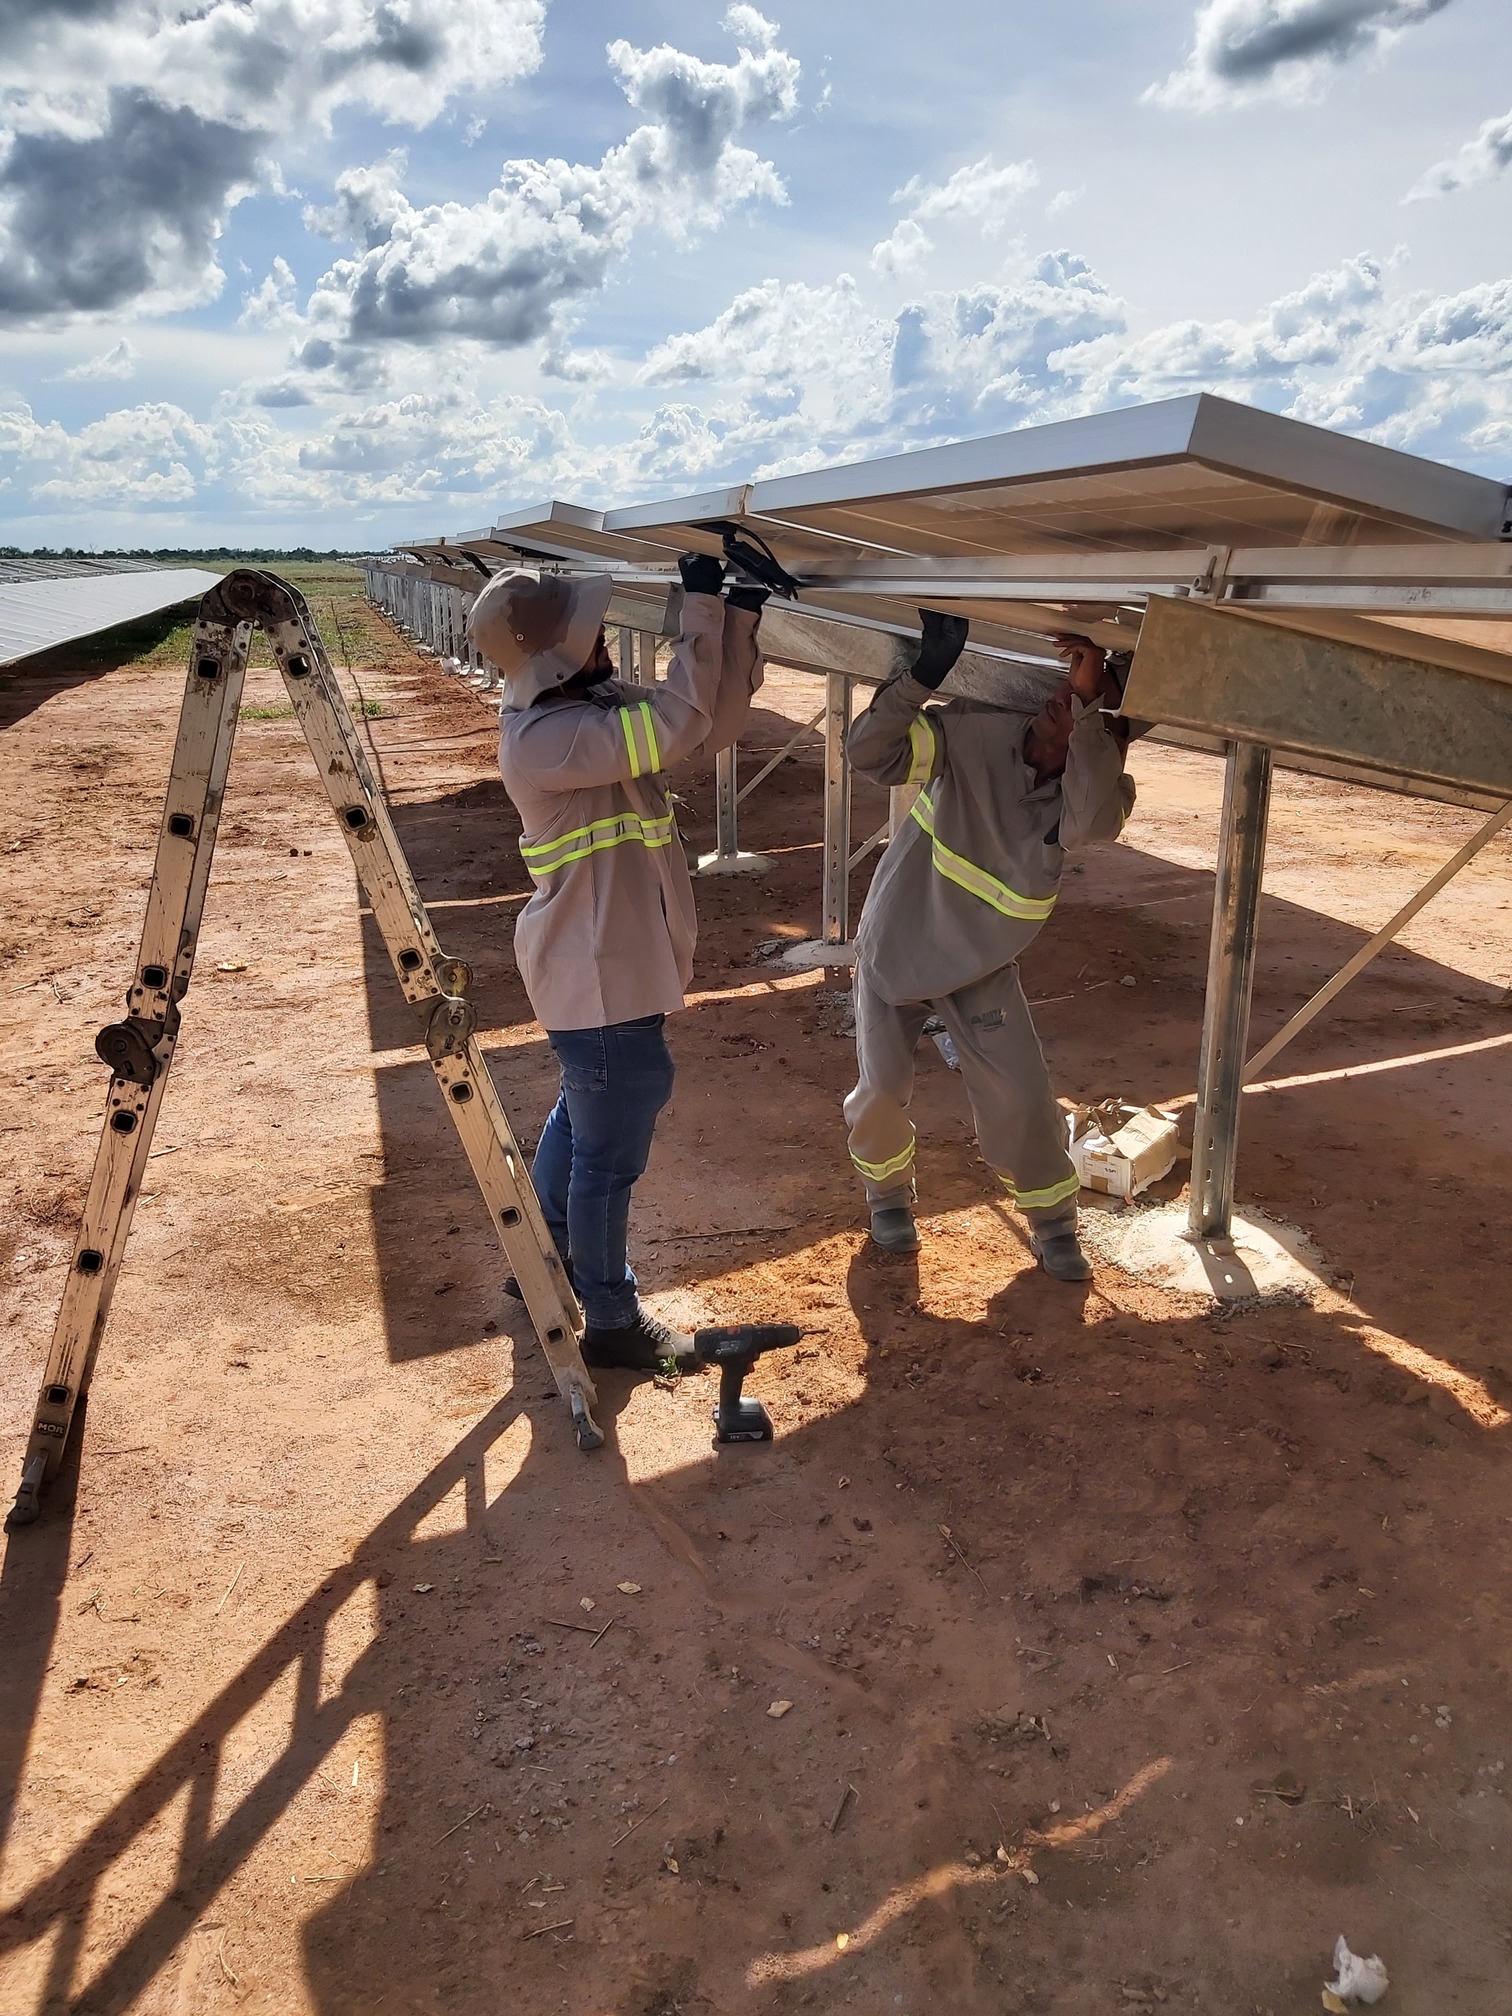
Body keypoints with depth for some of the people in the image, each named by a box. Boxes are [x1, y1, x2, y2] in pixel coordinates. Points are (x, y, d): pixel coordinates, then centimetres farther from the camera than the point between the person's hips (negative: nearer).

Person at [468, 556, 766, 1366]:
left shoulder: (597, 709, 5)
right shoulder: (545, 740, -24)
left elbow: (712, 727, 5)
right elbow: (680, 722, -29)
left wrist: (741, 619, -4)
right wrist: (701, 605, -23)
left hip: (608, 966, 10)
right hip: (601, 981, -10)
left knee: (580, 1117, 26)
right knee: (610, 1154, 4)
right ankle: (611, 1322, 21)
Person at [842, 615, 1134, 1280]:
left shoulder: (1086, 792, -15)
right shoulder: (978, 731, -19)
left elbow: (1095, 818, -41)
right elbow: (870, 751, -27)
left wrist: (1090, 702, -46)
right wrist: (928, 671, -40)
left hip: (982, 969, 1)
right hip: (894, 946, -1)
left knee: (1022, 1099, -4)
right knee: (882, 1090, 2)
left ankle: (1052, 1222, 22)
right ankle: (887, 1190, 34)